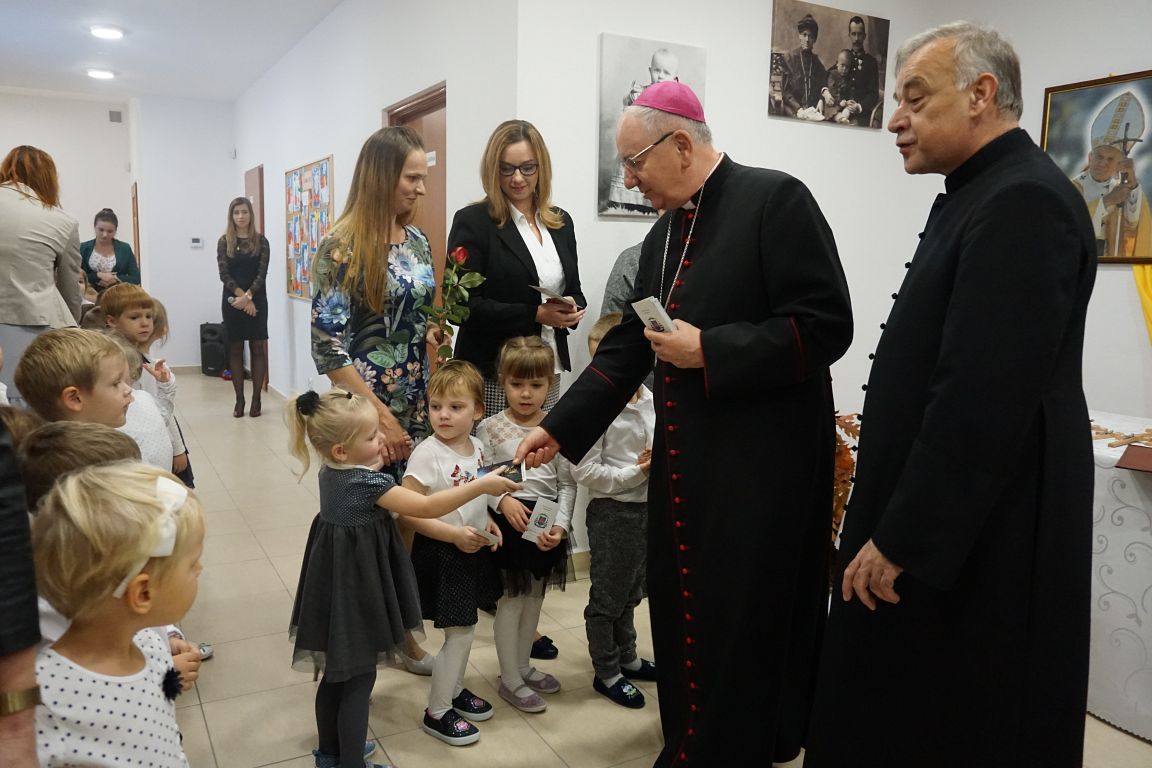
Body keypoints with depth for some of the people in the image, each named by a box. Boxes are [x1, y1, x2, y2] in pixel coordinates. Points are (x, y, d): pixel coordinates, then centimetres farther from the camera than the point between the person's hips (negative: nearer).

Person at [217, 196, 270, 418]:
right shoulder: (224, 242, 4)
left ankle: (256, 399, 6)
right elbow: (224, 274, -3)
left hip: (257, 300, -1)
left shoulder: (261, 241, 3)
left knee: (257, 348, 0)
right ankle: (239, 400, 9)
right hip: (232, 301, 1)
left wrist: (248, 296, -16)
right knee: (235, 349, 4)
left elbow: (262, 273, -4)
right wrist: (241, 296, -13)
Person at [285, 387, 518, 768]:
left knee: (337, 673, 22)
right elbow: (427, 507, -27)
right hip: (357, 591, -9)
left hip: (337, 586, 9)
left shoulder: (331, 471, 1)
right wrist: (482, 485, -24)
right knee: (359, 679, 5)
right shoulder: (369, 482, -26)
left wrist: (374, 461, 10)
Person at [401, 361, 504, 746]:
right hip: (440, 554, -7)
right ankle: (437, 712, 19)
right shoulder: (427, 453, -21)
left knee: (464, 627, 20)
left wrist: (487, 521, 0)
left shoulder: (476, 447, 1)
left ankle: (454, 689, 42)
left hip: (472, 551, 7)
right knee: (460, 632, 0)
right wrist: (455, 535, -23)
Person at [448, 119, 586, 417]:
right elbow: (464, 305, -11)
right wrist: (535, 314, -18)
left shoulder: (561, 222, 11)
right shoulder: (472, 222, -5)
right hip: (491, 375, -4)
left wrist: (573, 309, -5)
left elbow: (574, 290, 18)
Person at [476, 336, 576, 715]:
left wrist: (560, 525, -11)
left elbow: (567, 484, 0)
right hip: (510, 521, -3)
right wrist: (503, 501, -21)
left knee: (534, 598, 17)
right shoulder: (491, 428, -6)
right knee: (511, 600, 4)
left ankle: (523, 665, 36)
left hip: (547, 523, 4)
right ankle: (510, 679, 20)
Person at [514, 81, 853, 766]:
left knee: (741, 622, 1)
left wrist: (708, 351, -18)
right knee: (683, 615, 15)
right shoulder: (665, 235, 13)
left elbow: (826, 326, -16)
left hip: (762, 462, -7)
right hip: (686, 461, 7)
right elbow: (626, 349, 14)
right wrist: (560, 427, 10)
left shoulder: (775, 200, -9)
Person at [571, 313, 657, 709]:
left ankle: (627, 658, 42)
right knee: (607, 598, 10)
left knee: (630, 593, 23)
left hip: (645, 508, 7)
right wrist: (635, 472, -22)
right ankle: (607, 673, 26)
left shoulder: (649, 400, 0)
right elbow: (585, 470, -20)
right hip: (612, 512, -7)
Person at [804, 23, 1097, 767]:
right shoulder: (982, 194, 12)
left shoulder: (1023, 203, -19)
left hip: (977, 537, -9)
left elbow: (985, 398, -26)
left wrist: (901, 539, -20)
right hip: (951, 520, 9)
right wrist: (896, 521, 18)